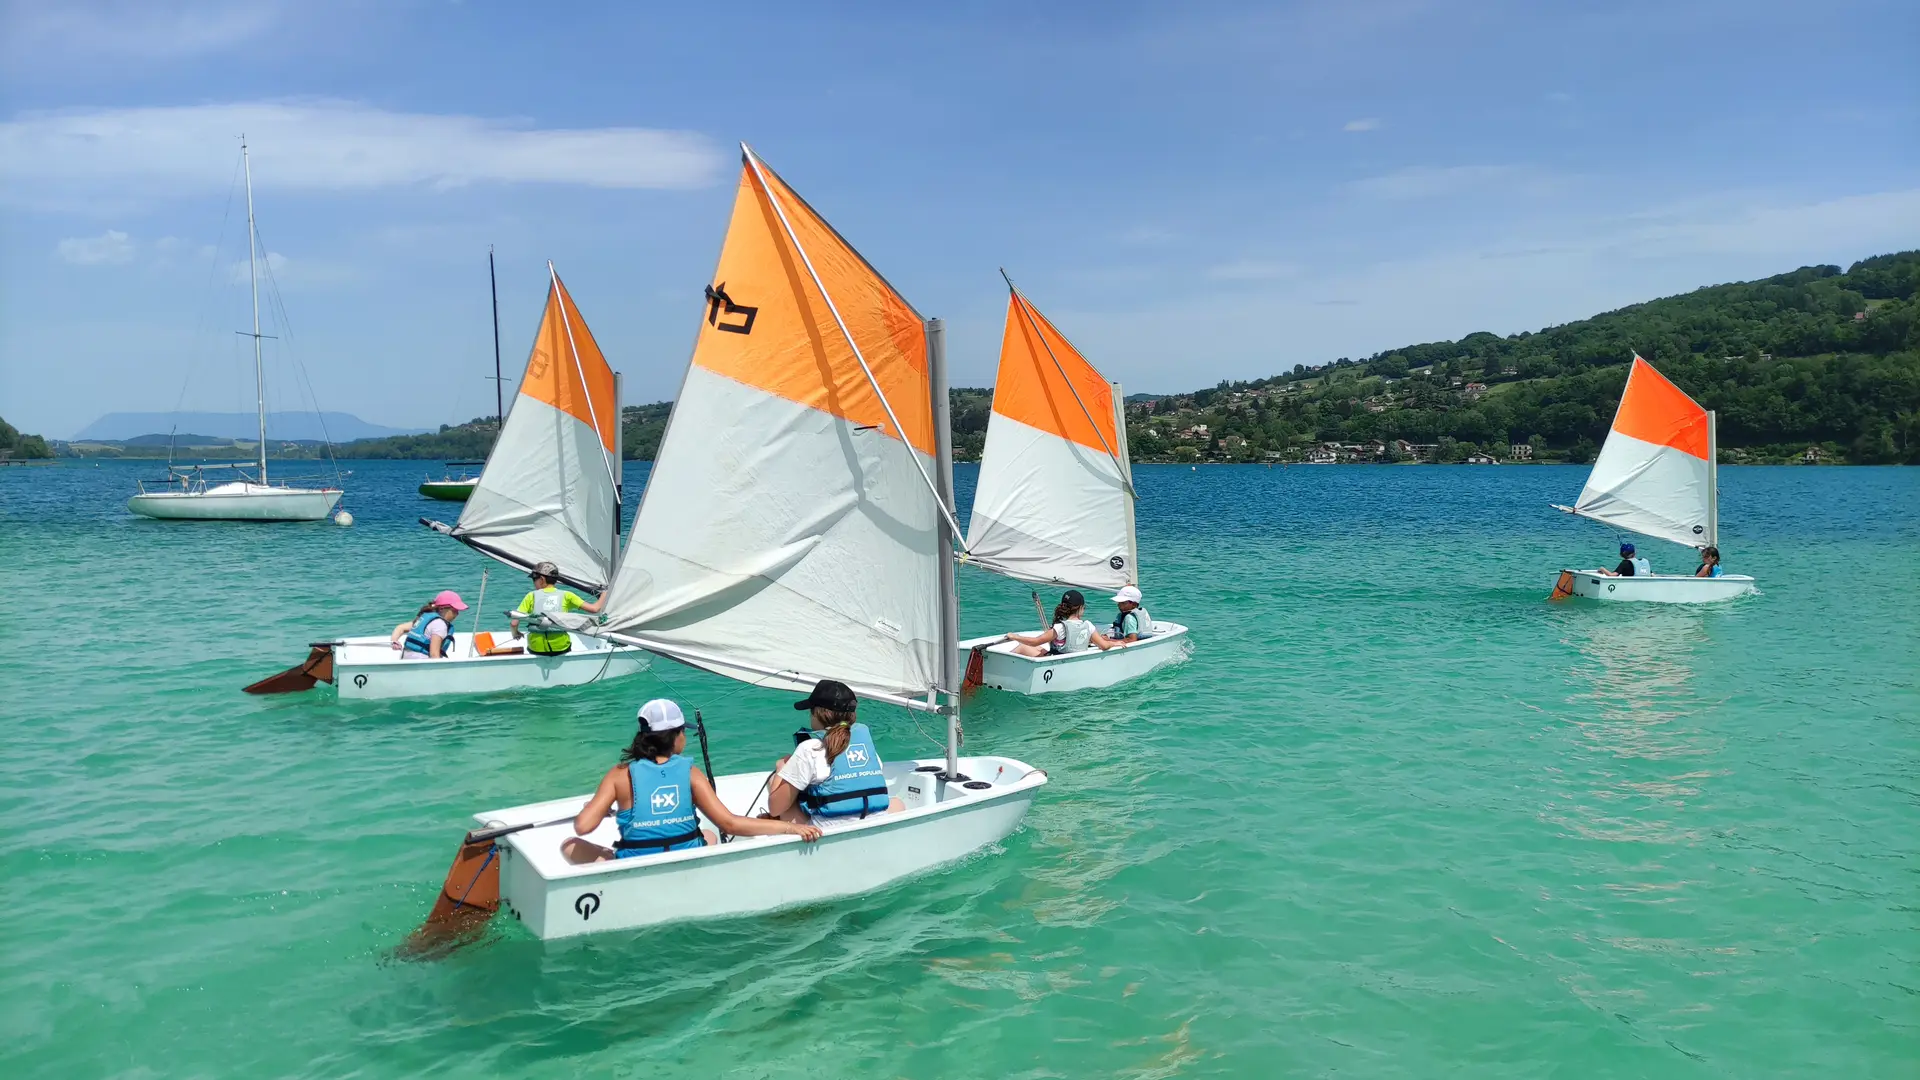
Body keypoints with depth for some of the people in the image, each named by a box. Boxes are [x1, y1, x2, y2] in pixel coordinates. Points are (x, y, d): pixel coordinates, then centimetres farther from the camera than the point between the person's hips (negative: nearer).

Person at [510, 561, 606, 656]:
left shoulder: (532, 596, 4)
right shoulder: (565, 595, 4)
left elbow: (514, 623, -3)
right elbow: (594, 609, 1)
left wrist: (515, 633, 19)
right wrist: (604, 595, 20)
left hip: (537, 649, 0)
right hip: (561, 648, 0)